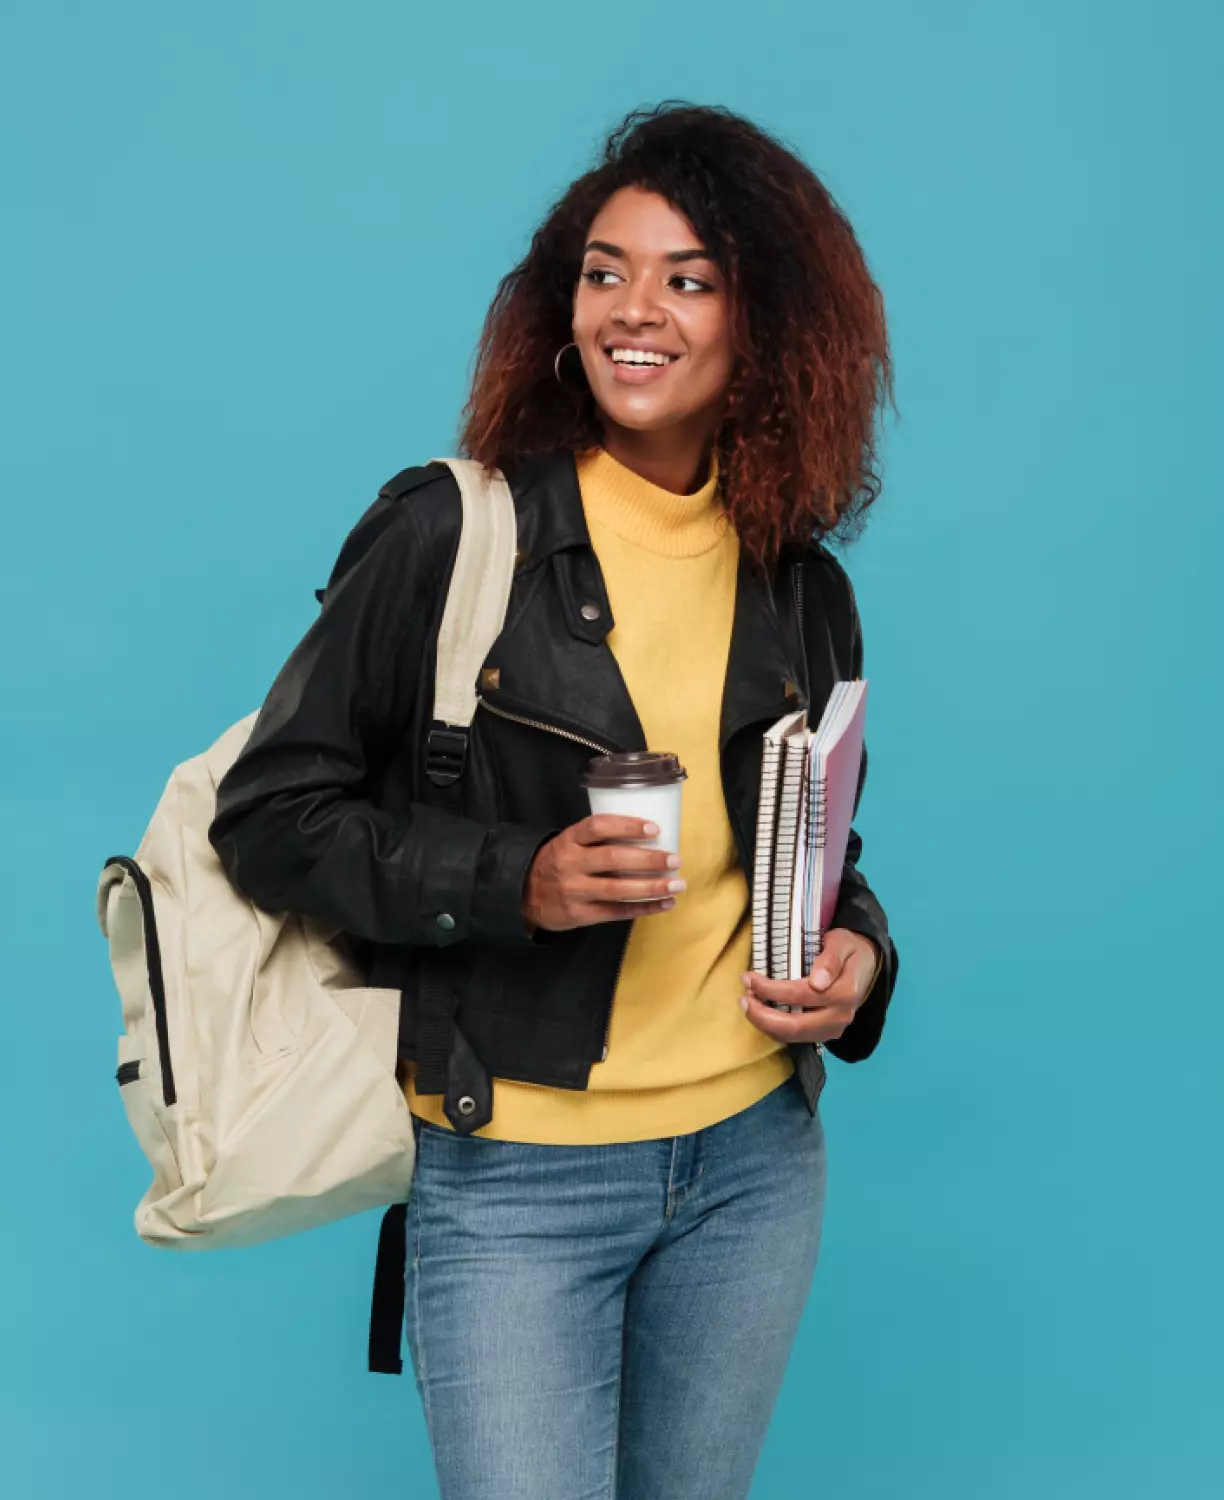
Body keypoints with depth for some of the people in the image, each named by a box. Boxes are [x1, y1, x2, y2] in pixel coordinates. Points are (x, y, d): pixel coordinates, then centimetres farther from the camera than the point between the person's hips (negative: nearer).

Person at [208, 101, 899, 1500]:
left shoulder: (803, 592, 4)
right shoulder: (449, 534, -9)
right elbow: (270, 816, -9)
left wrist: (856, 951, -4)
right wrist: (518, 880, -21)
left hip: (755, 1160, 5)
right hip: (515, 1177, -4)